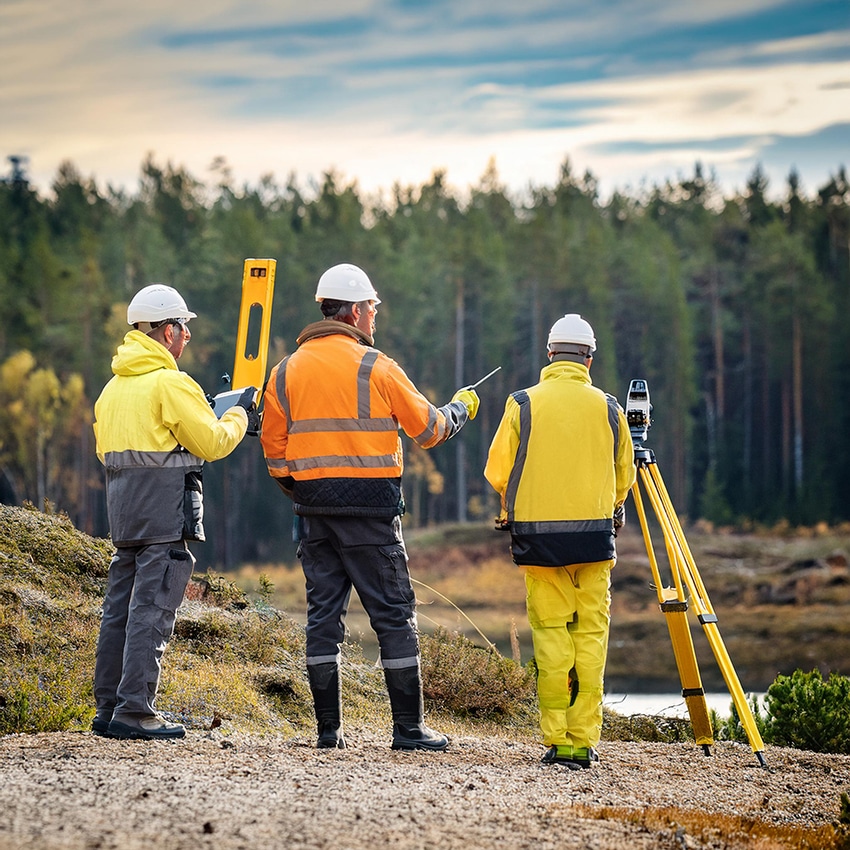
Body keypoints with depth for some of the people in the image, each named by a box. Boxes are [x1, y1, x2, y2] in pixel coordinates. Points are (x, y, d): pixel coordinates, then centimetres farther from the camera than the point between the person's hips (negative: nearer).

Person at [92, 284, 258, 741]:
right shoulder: (170, 383, -11)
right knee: (152, 609, -8)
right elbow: (212, 443, -10)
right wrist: (240, 414, 9)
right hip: (164, 510, -9)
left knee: (120, 606, 11)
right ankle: (134, 711, -10)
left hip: (121, 506, 9)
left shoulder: (114, 386, 16)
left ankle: (107, 707, 14)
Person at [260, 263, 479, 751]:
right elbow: (430, 429, 0)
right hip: (370, 506, -5)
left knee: (323, 614, 9)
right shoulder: (375, 366, -7)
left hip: (312, 505, 5)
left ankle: (329, 729, 8)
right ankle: (409, 729, -1)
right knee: (394, 614, 0)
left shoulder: (287, 371, 8)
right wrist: (461, 409, 19)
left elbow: (274, 449, 12)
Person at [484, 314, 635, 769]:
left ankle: (557, 739, -2)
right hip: (594, 533, 0)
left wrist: (512, 510, 21)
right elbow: (624, 478, 13)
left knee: (550, 633, 2)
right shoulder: (607, 408, 4)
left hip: (537, 532, 0)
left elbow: (498, 472, 1)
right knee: (590, 634, 3)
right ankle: (584, 739, -2)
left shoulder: (523, 404, 0)